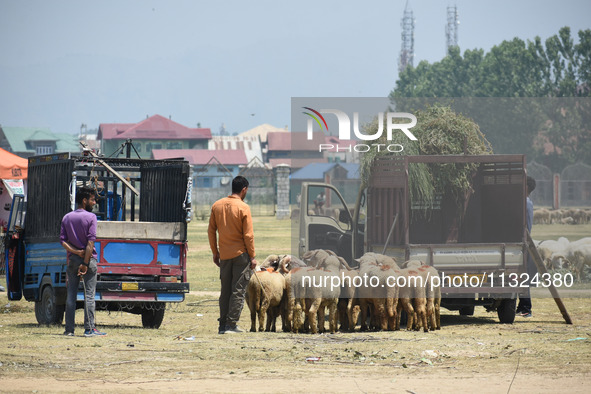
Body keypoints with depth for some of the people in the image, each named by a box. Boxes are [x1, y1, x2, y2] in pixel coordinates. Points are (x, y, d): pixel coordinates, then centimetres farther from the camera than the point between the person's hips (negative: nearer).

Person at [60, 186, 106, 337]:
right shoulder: (90, 217, -7)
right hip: (88, 258, -5)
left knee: (71, 295, 7)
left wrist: (75, 251, -8)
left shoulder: (67, 218, 9)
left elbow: (63, 240, 1)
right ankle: (89, 328, -6)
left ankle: (69, 329, 6)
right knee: (89, 294, -3)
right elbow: (91, 241, -14)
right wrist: (85, 263, -14)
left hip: (72, 259, 5)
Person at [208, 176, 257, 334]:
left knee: (225, 290, 12)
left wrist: (215, 253, 16)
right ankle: (231, 325, -4)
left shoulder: (217, 206, 4)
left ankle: (223, 325, 12)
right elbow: (248, 235, -12)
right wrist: (252, 256, -4)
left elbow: (211, 231, 8)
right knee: (238, 291, 0)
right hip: (241, 254, -5)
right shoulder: (243, 208, -12)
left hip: (224, 255, 5)